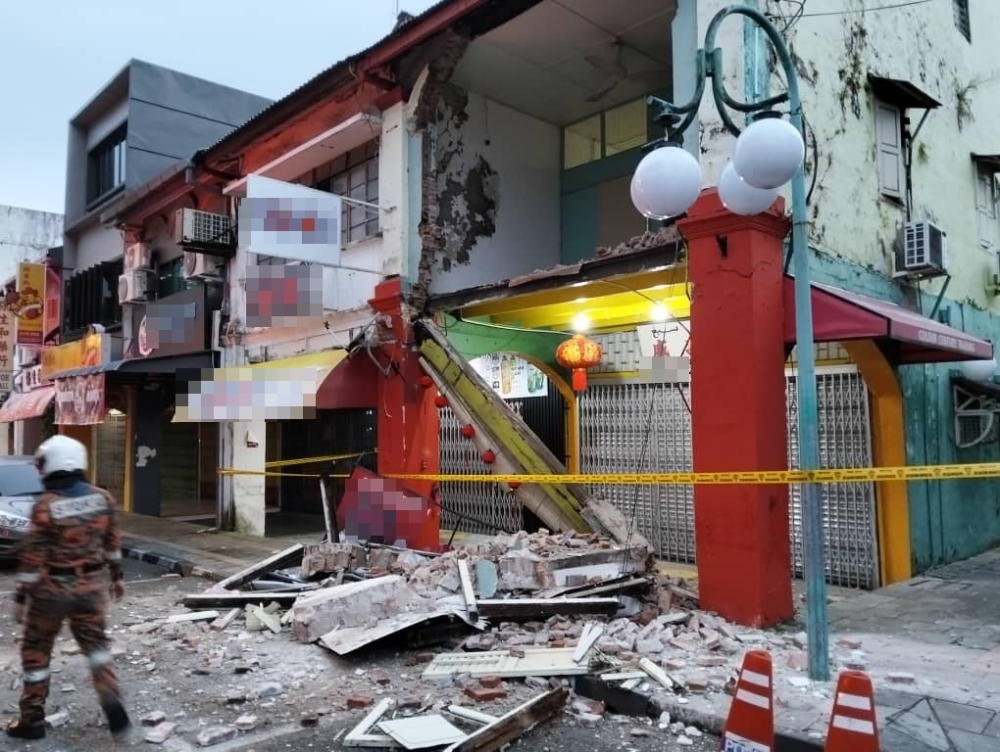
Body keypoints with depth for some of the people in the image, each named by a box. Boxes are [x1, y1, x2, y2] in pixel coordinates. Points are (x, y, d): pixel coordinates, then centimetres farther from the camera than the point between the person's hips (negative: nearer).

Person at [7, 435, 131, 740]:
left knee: (36, 649, 15)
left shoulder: (45, 506, -17)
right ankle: (112, 700, 0)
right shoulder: (102, 498, -3)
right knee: (95, 642, 17)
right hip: (91, 585, 4)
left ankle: (32, 719, 24)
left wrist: (21, 596, -7)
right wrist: (117, 576, 17)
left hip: (53, 588, -4)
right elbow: (112, 542, 7)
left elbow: (32, 557, -15)